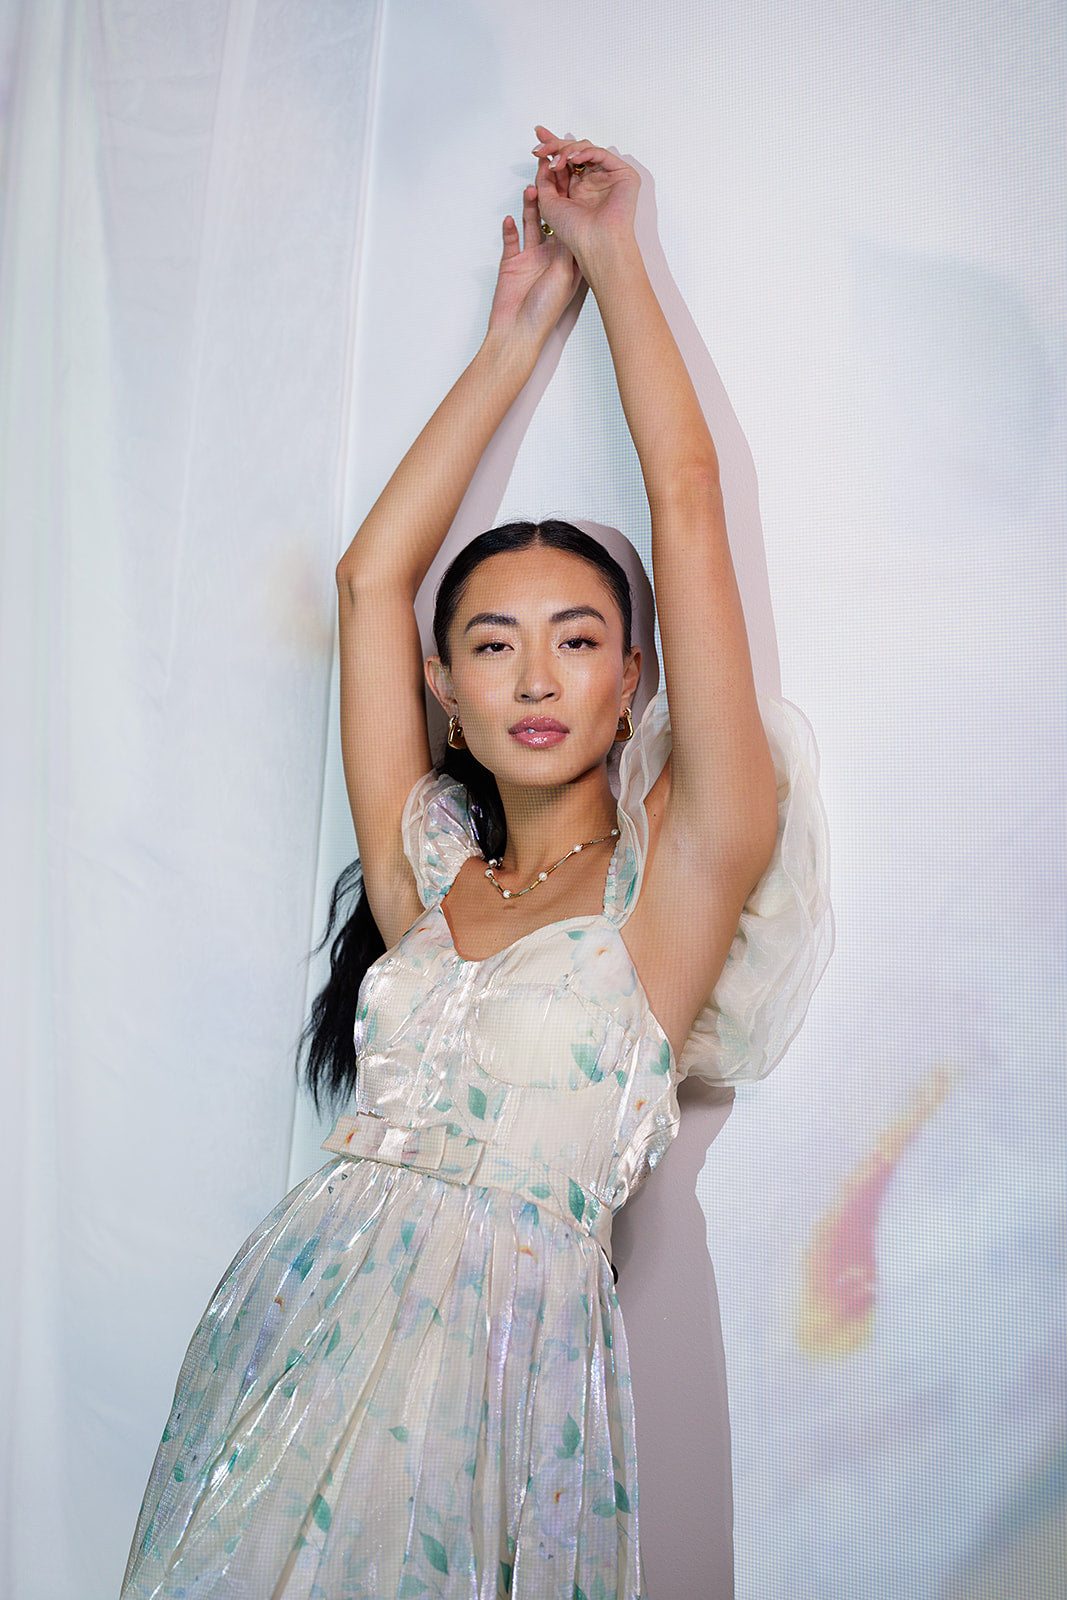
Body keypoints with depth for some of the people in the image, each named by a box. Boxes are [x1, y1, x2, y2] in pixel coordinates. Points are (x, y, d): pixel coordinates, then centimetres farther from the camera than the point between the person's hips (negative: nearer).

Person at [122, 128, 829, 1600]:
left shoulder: (676, 869, -4)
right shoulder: (424, 864, 6)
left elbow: (688, 494, -5)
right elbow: (371, 571, 8)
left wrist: (612, 257, 8)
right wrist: (516, 332, 14)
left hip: (502, 1353, -3)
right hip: (301, 1323, 4)